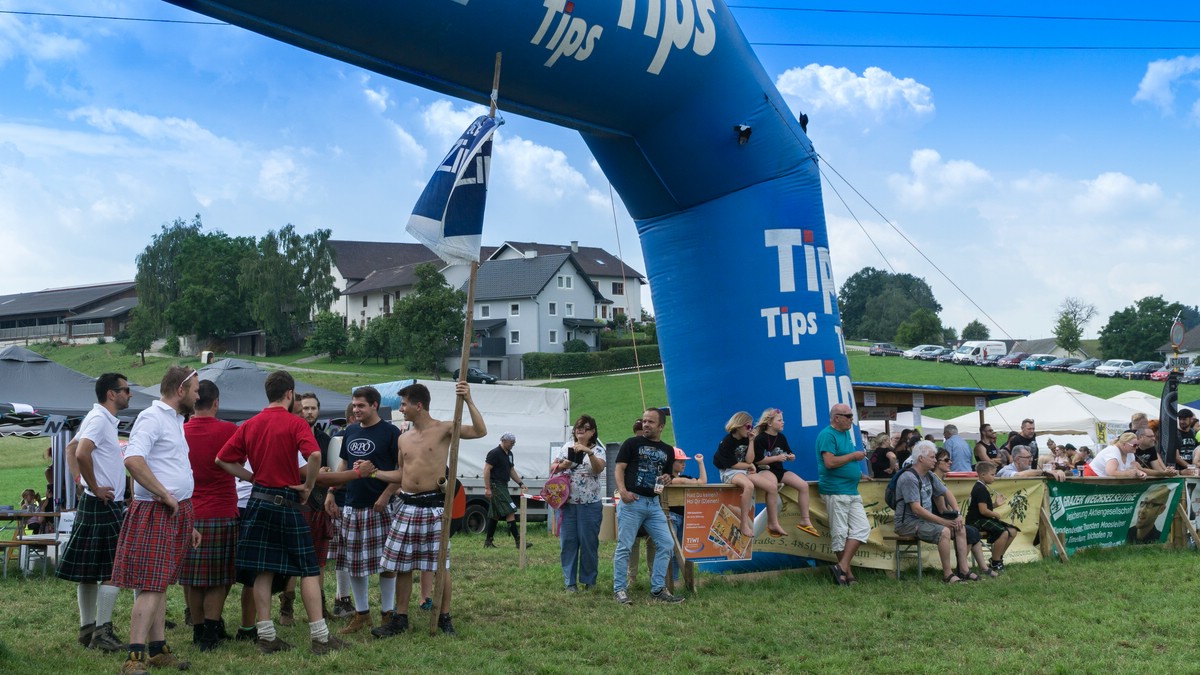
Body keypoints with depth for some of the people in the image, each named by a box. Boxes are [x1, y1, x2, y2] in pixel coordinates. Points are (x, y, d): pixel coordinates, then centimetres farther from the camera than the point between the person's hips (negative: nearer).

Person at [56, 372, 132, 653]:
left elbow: (72, 449, 26)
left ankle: (87, 629, 17)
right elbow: (81, 454, -28)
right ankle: (102, 632, -5)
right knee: (112, 570, -7)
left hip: (98, 504, 10)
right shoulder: (99, 419, -15)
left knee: (89, 571, 12)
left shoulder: (102, 419, 15)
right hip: (104, 504, -10)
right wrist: (95, 488, -18)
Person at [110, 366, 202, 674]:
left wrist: (188, 522, 23)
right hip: (155, 513, -9)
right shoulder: (152, 418, -11)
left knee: (160, 584, 12)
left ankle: (158, 650, 17)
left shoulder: (175, 420, 20)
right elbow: (133, 460, -26)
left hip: (175, 514, 9)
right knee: (150, 586, -12)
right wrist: (166, 496, -20)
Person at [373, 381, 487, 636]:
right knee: (402, 566, 7)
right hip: (407, 506, 5)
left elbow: (480, 432, -17)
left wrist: (468, 401, -24)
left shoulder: (444, 429, -5)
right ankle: (400, 618, 17)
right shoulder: (403, 438, 13)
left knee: (440, 565, 1)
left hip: (433, 505, -5)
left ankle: (444, 618, 13)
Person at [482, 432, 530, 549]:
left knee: (495, 515, 11)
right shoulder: (495, 453, -12)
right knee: (510, 512, -13)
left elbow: (511, 470, 23)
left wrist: (520, 483, 14)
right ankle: (518, 540, -14)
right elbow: (486, 470, -15)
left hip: (503, 486, 10)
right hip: (496, 486, -10)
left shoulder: (509, 454, 16)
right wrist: (487, 488, -20)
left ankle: (488, 541, 16)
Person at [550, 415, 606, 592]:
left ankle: (588, 581, 14)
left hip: (590, 504, -2)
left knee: (589, 543, 1)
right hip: (567, 502, 3)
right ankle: (570, 582, 9)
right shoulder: (566, 448, 10)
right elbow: (552, 468, 12)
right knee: (568, 542, 3)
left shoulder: (598, 449, 1)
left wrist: (588, 451, -31)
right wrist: (562, 466, -10)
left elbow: (599, 468, -18)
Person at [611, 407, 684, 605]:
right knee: (624, 547, -3)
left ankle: (658, 589, 9)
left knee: (666, 544, 0)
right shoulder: (632, 443, 3)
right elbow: (619, 468, -3)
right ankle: (619, 589, 6)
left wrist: (667, 479, -1)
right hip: (632, 501, -5)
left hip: (654, 503, 5)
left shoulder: (667, 450, 16)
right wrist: (622, 491, -20)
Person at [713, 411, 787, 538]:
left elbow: (749, 460, -3)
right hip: (729, 472, -7)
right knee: (749, 485, -40)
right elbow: (732, 464, -13)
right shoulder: (727, 442, -12)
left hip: (745, 471, 7)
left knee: (772, 487, -10)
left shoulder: (746, 439, 8)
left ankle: (773, 523, -2)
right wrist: (750, 465, -2)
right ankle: (744, 525, -35)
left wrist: (751, 441, -7)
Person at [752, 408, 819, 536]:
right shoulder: (760, 439, -10)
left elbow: (789, 453, 22)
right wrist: (777, 458, -16)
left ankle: (805, 520, -1)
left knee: (803, 485, -9)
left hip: (779, 470, 8)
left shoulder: (781, 437, 12)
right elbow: (757, 460, -15)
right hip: (763, 470, -8)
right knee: (773, 486, -41)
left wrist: (791, 456, -2)